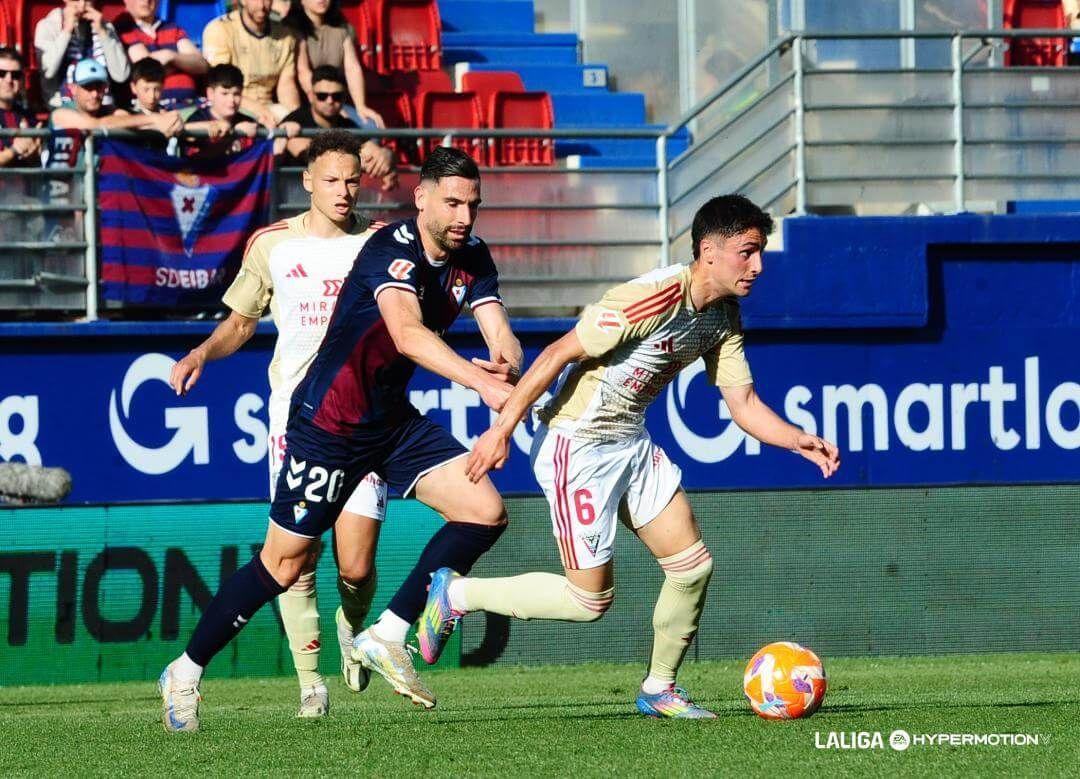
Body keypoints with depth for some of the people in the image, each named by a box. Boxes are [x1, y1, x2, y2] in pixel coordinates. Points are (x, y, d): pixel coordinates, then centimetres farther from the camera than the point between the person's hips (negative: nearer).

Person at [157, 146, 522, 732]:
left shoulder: (472, 260, 1)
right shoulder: (392, 249, -24)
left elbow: (501, 335, -7)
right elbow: (407, 333, -39)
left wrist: (505, 361, -32)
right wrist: (481, 382, -50)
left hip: (393, 419, 7)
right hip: (328, 419, -7)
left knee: (486, 512, -7)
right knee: (284, 563, -2)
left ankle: (386, 637, 2)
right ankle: (184, 672, 15)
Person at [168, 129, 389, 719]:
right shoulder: (272, 245, 7)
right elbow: (241, 320, 19)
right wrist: (202, 352, 1)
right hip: (294, 413, 1)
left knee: (355, 567, -7)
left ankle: (353, 627, 27)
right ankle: (310, 682, 3)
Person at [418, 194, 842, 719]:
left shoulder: (724, 317, 1)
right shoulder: (650, 299, -26)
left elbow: (743, 404, 4)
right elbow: (559, 354, -23)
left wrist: (800, 442, -14)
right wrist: (502, 427, -22)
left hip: (631, 443, 8)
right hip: (576, 447, -8)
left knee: (693, 565, 3)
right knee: (590, 600, -3)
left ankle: (659, 689, 21)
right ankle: (456, 594, 13)